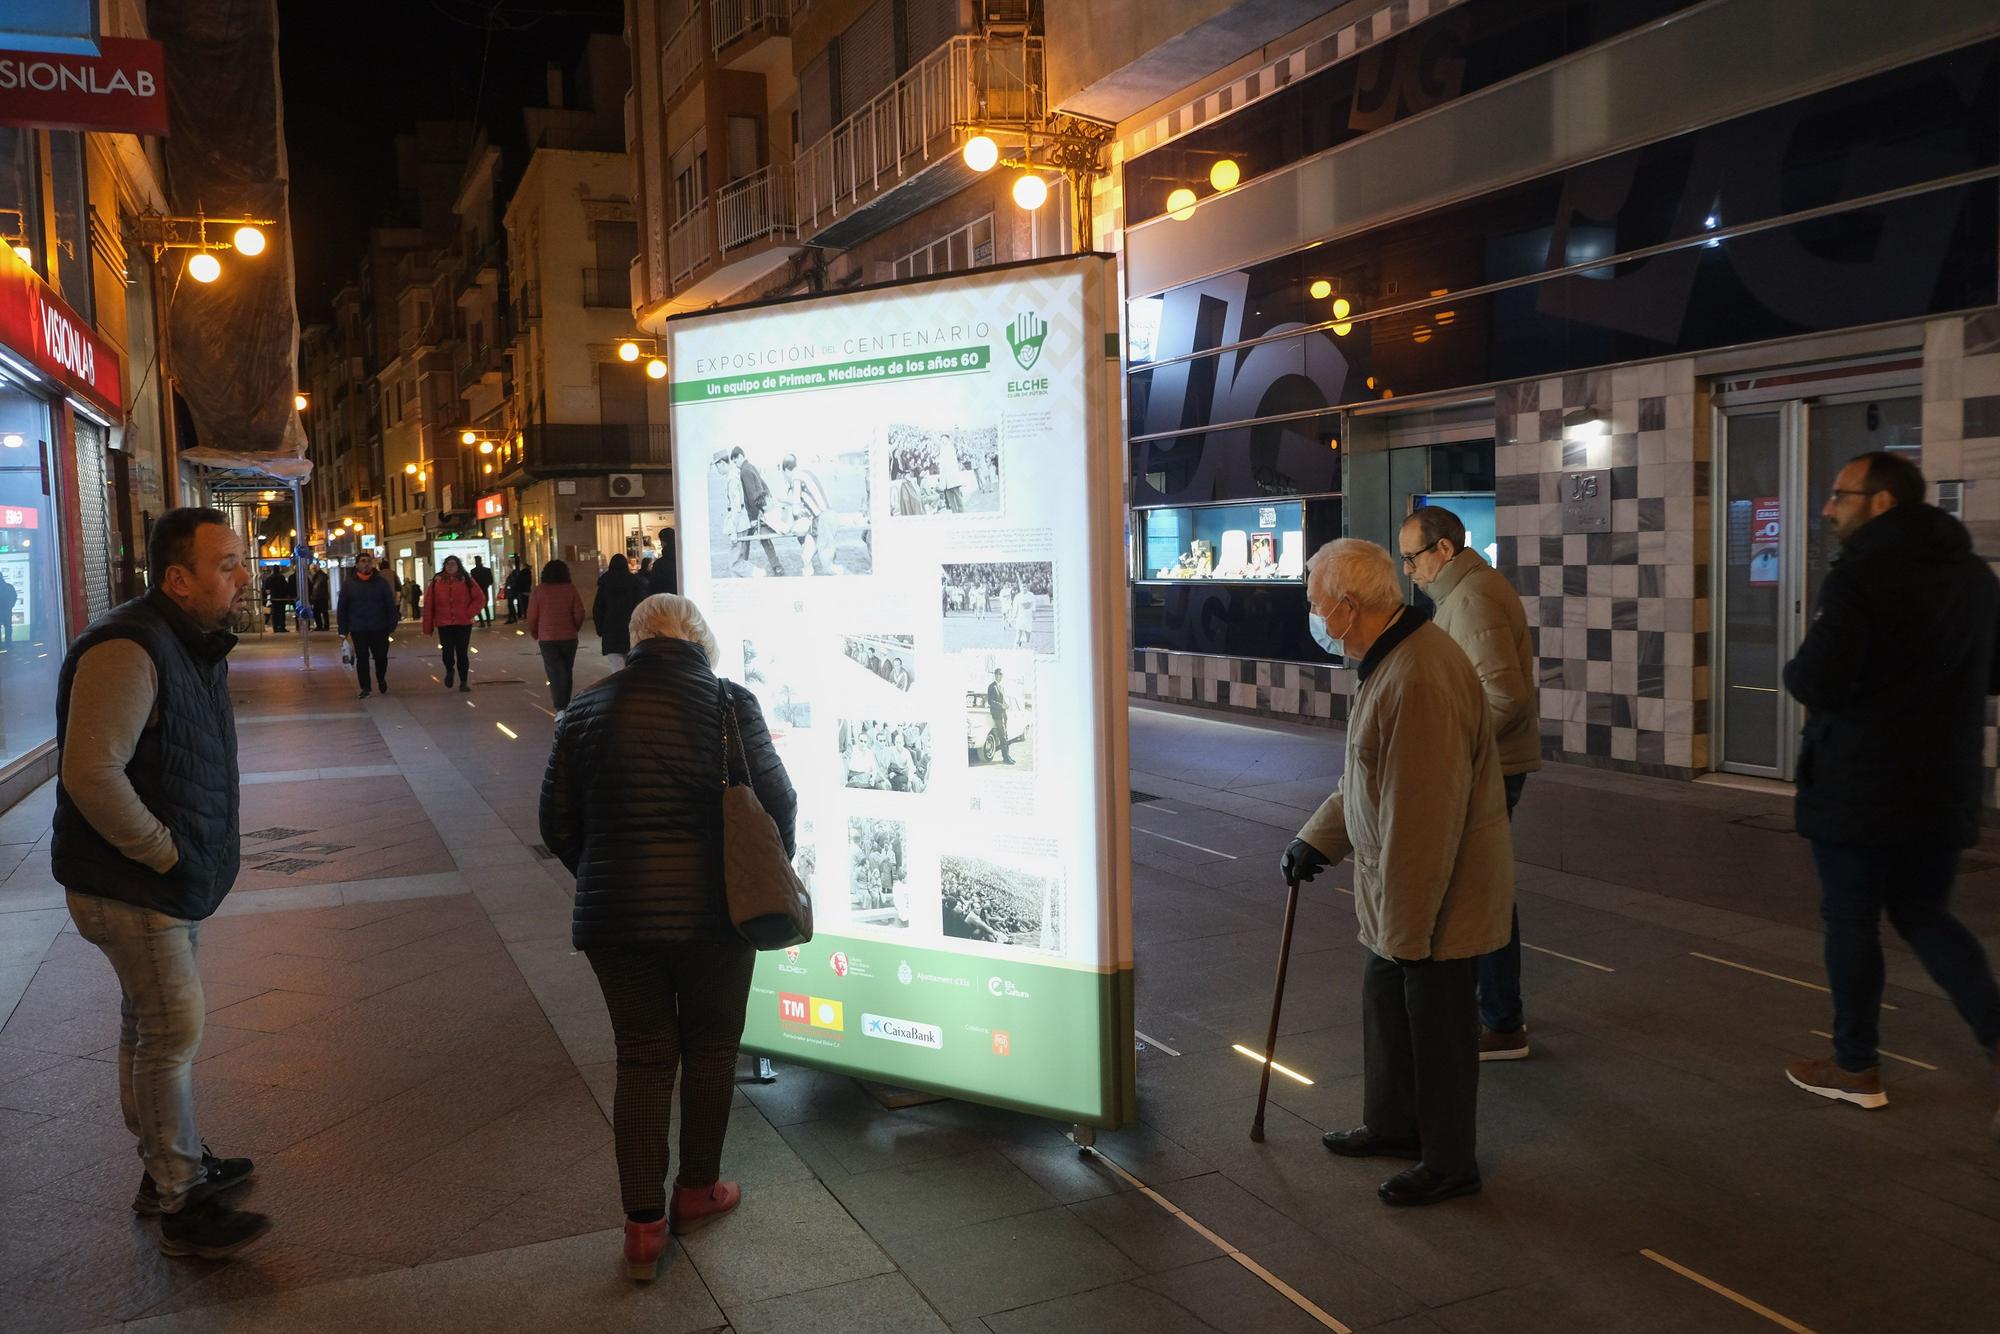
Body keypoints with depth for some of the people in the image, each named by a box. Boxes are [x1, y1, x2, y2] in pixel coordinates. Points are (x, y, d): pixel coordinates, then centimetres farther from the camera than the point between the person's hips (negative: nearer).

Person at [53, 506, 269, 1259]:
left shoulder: (197, 643, 7)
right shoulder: (128, 651, -24)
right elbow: (91, 773, -30)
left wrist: (205, 845, 10)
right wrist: (165, 854, -21)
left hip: (171, 878, 10)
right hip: (129, 884, -9)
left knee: (151, 1027, 20)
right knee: (172, 1033, -3)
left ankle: (169, 1166, 34)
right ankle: (182, 1209, 8)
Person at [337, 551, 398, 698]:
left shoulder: (381, 582, 1)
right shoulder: (349, 584, 3)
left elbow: (390, 605, 2)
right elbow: (343, 608, 5)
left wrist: (392, 625, -3)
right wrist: (343, 630, 2)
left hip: (379, 629, 0)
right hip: (358, 630, 0)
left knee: (381, 656, 6)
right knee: (362, 658, 2)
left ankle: (381, 679, 33)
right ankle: (365, 688, 11)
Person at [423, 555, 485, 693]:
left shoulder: (467, 581, 0)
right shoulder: (437, 581, 1)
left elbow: (480, 598, 1)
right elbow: (429, 604, 0)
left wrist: (469, 613, -8)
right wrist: (428, 626, -3)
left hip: (463, 624, 0)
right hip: (444, 624, 0)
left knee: (462, 653, 3)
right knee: (448, 652, -7)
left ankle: (464, 682, 15)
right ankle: (449, 670, 26)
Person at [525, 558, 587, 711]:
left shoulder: (538, 590, -5)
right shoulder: (571, 589, -3)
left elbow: (532, 616, -3)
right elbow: (579, 613, -4)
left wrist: (534, 634, 13)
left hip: (547, 638, -1)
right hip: (569, 636, 1)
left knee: (554, 673, -1)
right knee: (566, 671, 15)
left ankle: (561, 708, -11)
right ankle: (565, 703, 21)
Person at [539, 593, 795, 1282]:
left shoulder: (587, 709, 2)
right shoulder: (729, 703, -7)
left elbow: (557, 824, 5)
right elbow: (778, 804, -7)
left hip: (614, 914, 2)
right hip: (714, 911, -2)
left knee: (641, 1059, 11)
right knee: (709, 1051, 17)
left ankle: (643, 1224, 14)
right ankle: (697, 1190, 31)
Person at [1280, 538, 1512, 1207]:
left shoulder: (1420, 681, -31)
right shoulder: (1390, 661, 5)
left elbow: (1422, 823, -30)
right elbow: (1369, 777, 18)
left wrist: (1407, 929, -25)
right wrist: (1317, 838, 18)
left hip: (1443, 893, -10)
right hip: (1402, 883, 10)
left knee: (1436, 1024, 6)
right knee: (1385, 1000, 22)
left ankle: (1448, 1164, 24)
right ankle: (1393, 1125, 41)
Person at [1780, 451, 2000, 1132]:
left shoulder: (1859, 576, -18)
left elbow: (1817, 683, -25)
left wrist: (1796, 668, -4)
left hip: (1858, 790, -7)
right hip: (1943, 789, 7)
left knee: (1851, 921, 7)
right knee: (1924, 915, 18)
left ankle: (1856, 1068, 19)